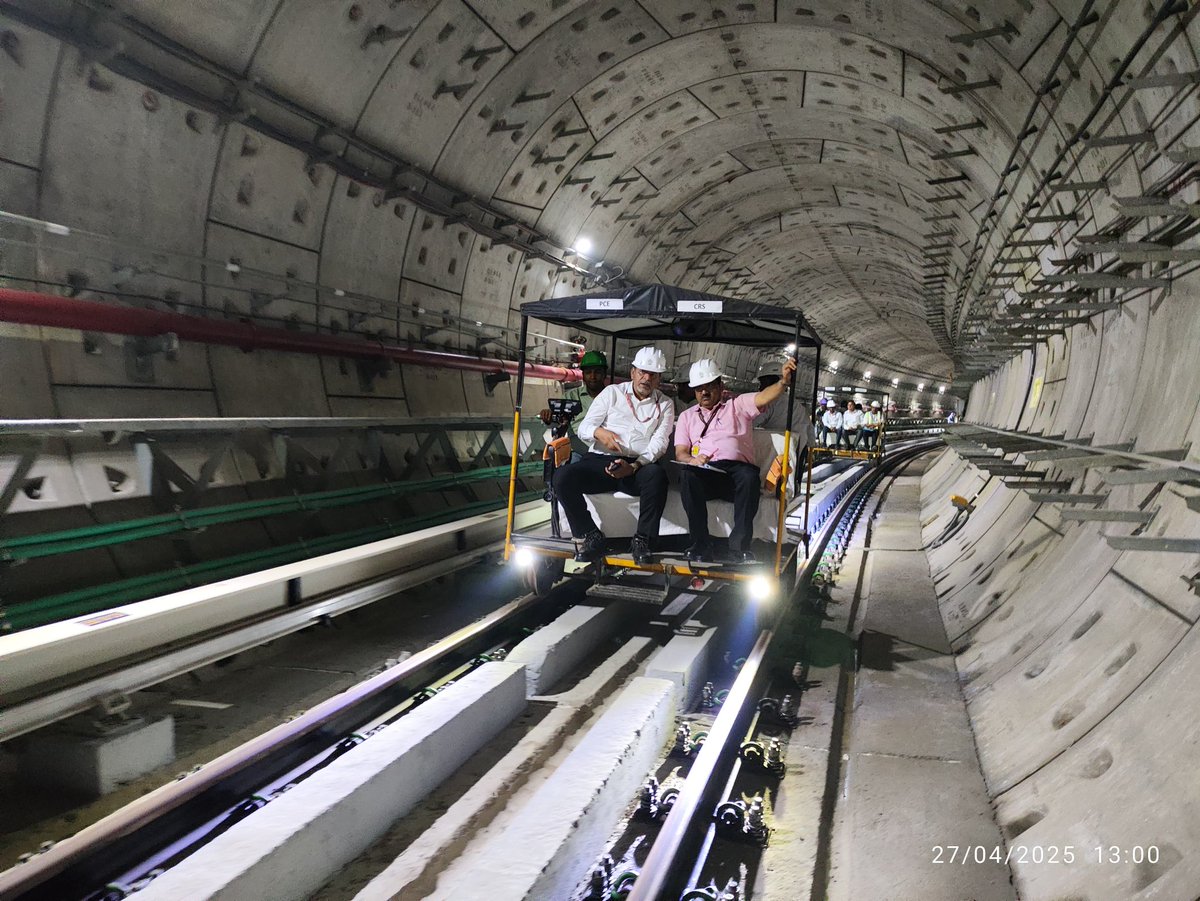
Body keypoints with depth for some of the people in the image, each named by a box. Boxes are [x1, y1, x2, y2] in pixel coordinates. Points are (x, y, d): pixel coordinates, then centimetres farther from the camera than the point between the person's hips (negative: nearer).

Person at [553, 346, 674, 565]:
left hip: (639, 465, -1)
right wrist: (599, 432, -19)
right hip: (600, 461, 1)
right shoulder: (612, 392, 14)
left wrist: (634, 466, -20)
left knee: (657, 475, -37)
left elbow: (659, 442, -1)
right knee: (563, 477, -27)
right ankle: (592, 537, -15)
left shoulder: (664, 404, 14)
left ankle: (642, 540, -23)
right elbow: (584, 428, 7)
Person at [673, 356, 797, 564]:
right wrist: (692, 460, -11)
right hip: (705, 474, 1)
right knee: (687, 476, -34)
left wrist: (783, 382, -21)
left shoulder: (738, 405, 21)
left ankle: (739, 546, -31)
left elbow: (764, 398, 1)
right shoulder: (687, 416, 26)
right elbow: (680, 453, 14)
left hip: (738, 468, -1)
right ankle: (701, 544, -27)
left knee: (749, 476, -36)